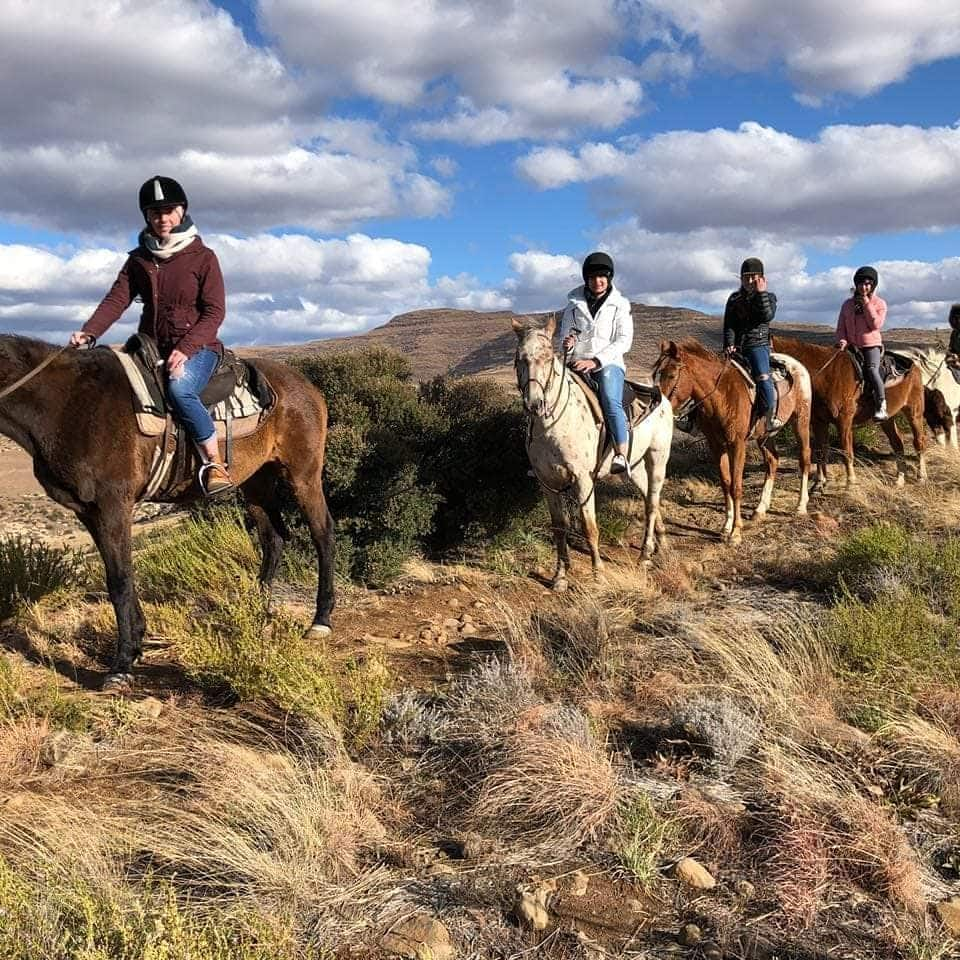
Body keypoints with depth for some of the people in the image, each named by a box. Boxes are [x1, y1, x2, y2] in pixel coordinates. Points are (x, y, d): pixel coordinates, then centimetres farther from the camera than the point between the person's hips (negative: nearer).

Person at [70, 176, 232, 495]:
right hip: (152, 347, 5)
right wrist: (89, 332, -19)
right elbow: (116, 299, 0)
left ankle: (215, 464, -26)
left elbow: (215, 312, -8)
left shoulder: (203, 257, -1)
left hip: (197, 347, -5)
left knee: (179, 388, -36)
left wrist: (185, 348, -22)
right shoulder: (138, 259, 11)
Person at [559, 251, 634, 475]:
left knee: (611, 401, -32)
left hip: (609, 364, -3)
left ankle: (623, 456, -37)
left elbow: (624, 341, -4)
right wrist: (567, 345, -11)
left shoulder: (620, 305, 3)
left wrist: (595, 361, -15)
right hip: (577, 364, 3)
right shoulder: (574, 303, 10)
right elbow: (564, 334, 16)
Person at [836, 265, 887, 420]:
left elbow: (876, 324, -12)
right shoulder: (848, 303, 11)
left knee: (871, 369, -27)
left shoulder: (879, 304, 2)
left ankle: (882, 406, -26)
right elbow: (841, 326, 10)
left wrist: (867, 305, -13)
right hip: (851, 346, 5)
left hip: (871, 345, -4)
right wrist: (842, 341, -9)